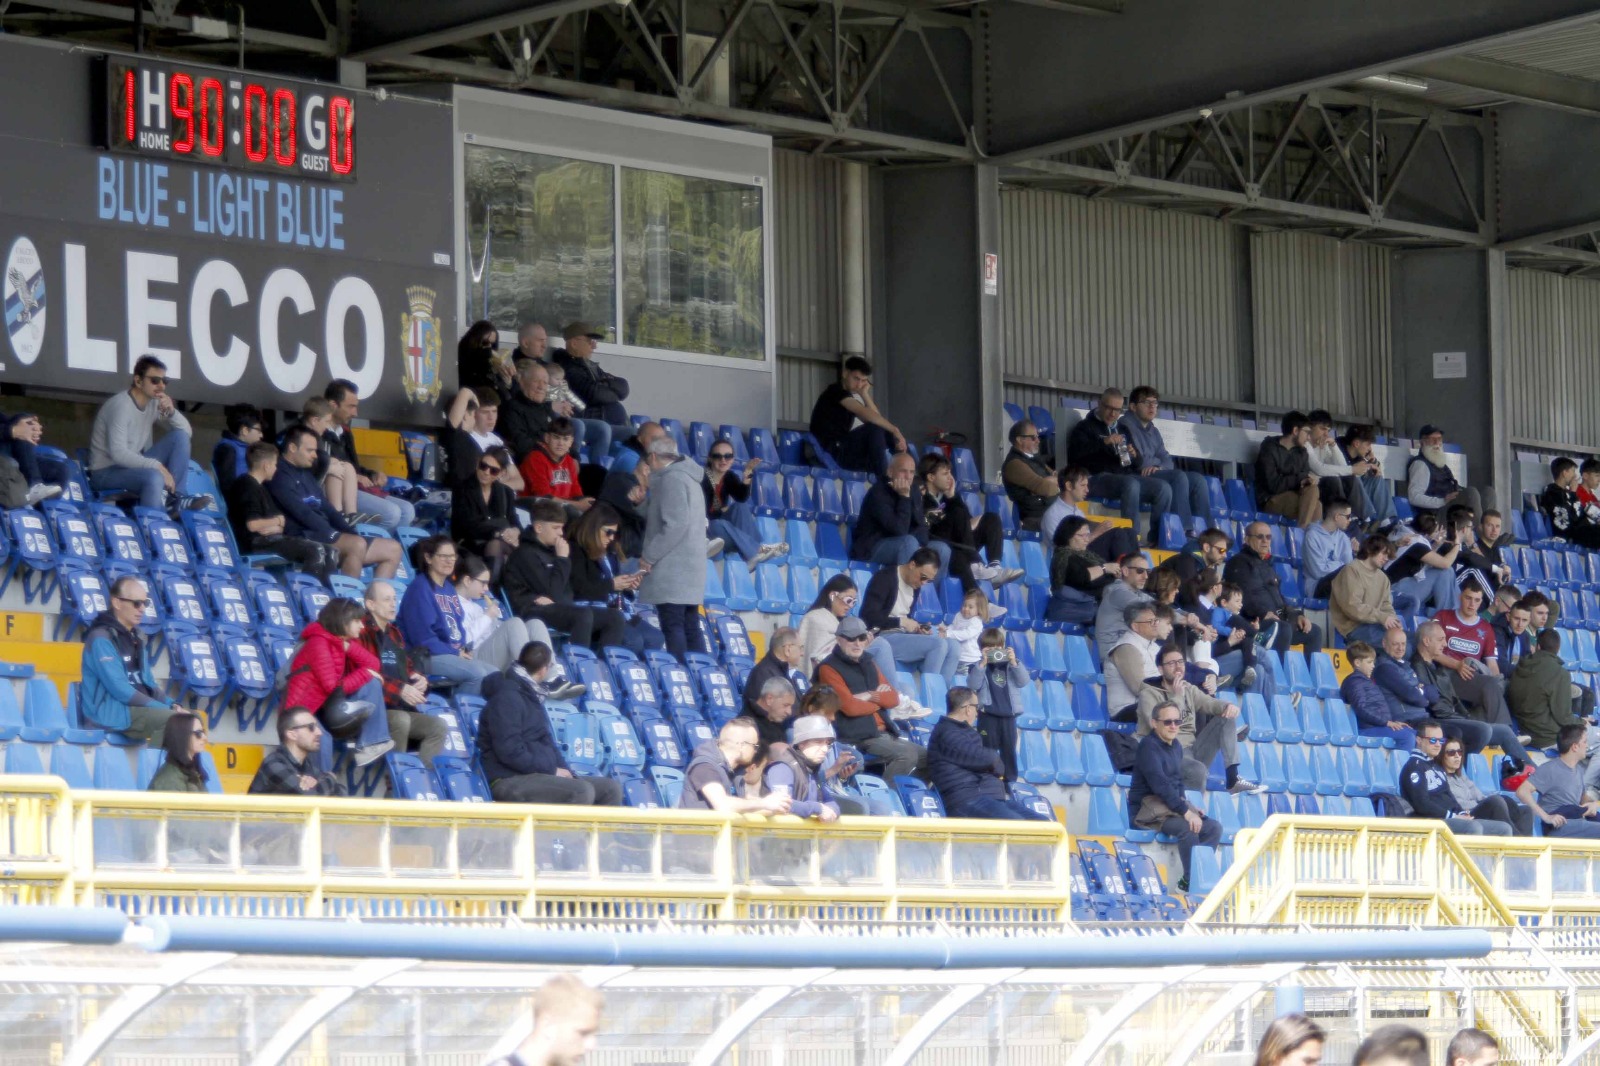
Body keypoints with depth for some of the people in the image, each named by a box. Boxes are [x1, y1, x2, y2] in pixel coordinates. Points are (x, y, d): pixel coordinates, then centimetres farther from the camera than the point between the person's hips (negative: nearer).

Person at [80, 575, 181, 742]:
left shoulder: (136, 637, 17)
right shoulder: (101, 639, -11)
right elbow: (120, 689, -18)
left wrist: (170, 705, 1)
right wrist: (165, 709, -18)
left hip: (140, 708, 9)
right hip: (111, 712, -9)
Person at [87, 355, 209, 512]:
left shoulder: (154, 403, 2)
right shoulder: (120, 406, -21)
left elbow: (187, 432, 4)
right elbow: (118, 454, -29)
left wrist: (171, 412, -15)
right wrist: (157, 466, -32)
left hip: (135, 464, 9)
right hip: (106, 472, -9)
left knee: (181, 436, -5)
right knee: (154, 477, -36)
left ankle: (173, 497, -14)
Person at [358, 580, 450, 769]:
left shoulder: (394, 633, 21)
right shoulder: (361, 631, -7)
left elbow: (408, 666, 28)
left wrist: (420, 680, 3)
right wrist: (400, 689, -23)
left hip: (401, 708, 8)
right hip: (374, 709, -8)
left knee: (438, 727, -7)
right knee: (400, 720, -34)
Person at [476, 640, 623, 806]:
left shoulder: (532, 697, 19)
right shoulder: (507, 697, -12)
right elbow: (510, 751, -21)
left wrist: (564, 771, 3)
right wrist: (552, 770, -15)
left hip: (538, 776, 10)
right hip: (510, 781, -10)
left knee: (610, 789, 1)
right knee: (582, 791, -29)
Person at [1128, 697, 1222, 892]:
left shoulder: (1176, 747, 14)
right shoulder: (1149, 746, -14)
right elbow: (1159, 783, -23)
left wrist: (1186, 806, 2)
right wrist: (1185, 811, -26)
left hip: (1170, 807, 9)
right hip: (1147, 811, -9)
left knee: (1214, 827, -4)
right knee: (1188, 827, -31)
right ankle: (1191, 882, -20)